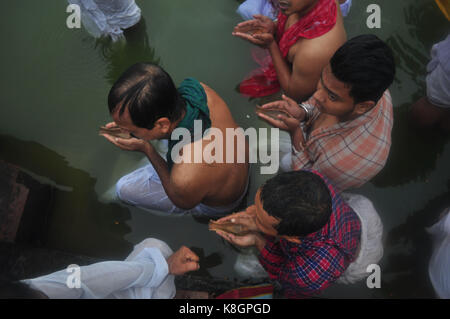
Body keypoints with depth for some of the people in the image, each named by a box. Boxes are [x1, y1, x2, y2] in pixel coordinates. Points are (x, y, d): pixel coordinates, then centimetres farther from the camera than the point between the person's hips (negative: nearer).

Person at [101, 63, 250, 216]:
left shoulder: (186, 178, -49)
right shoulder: (200, 89, -32)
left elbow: (184, 203, -21)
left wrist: (146, 149, -26)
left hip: (217, 205, -5)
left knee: (124, 188, 11)